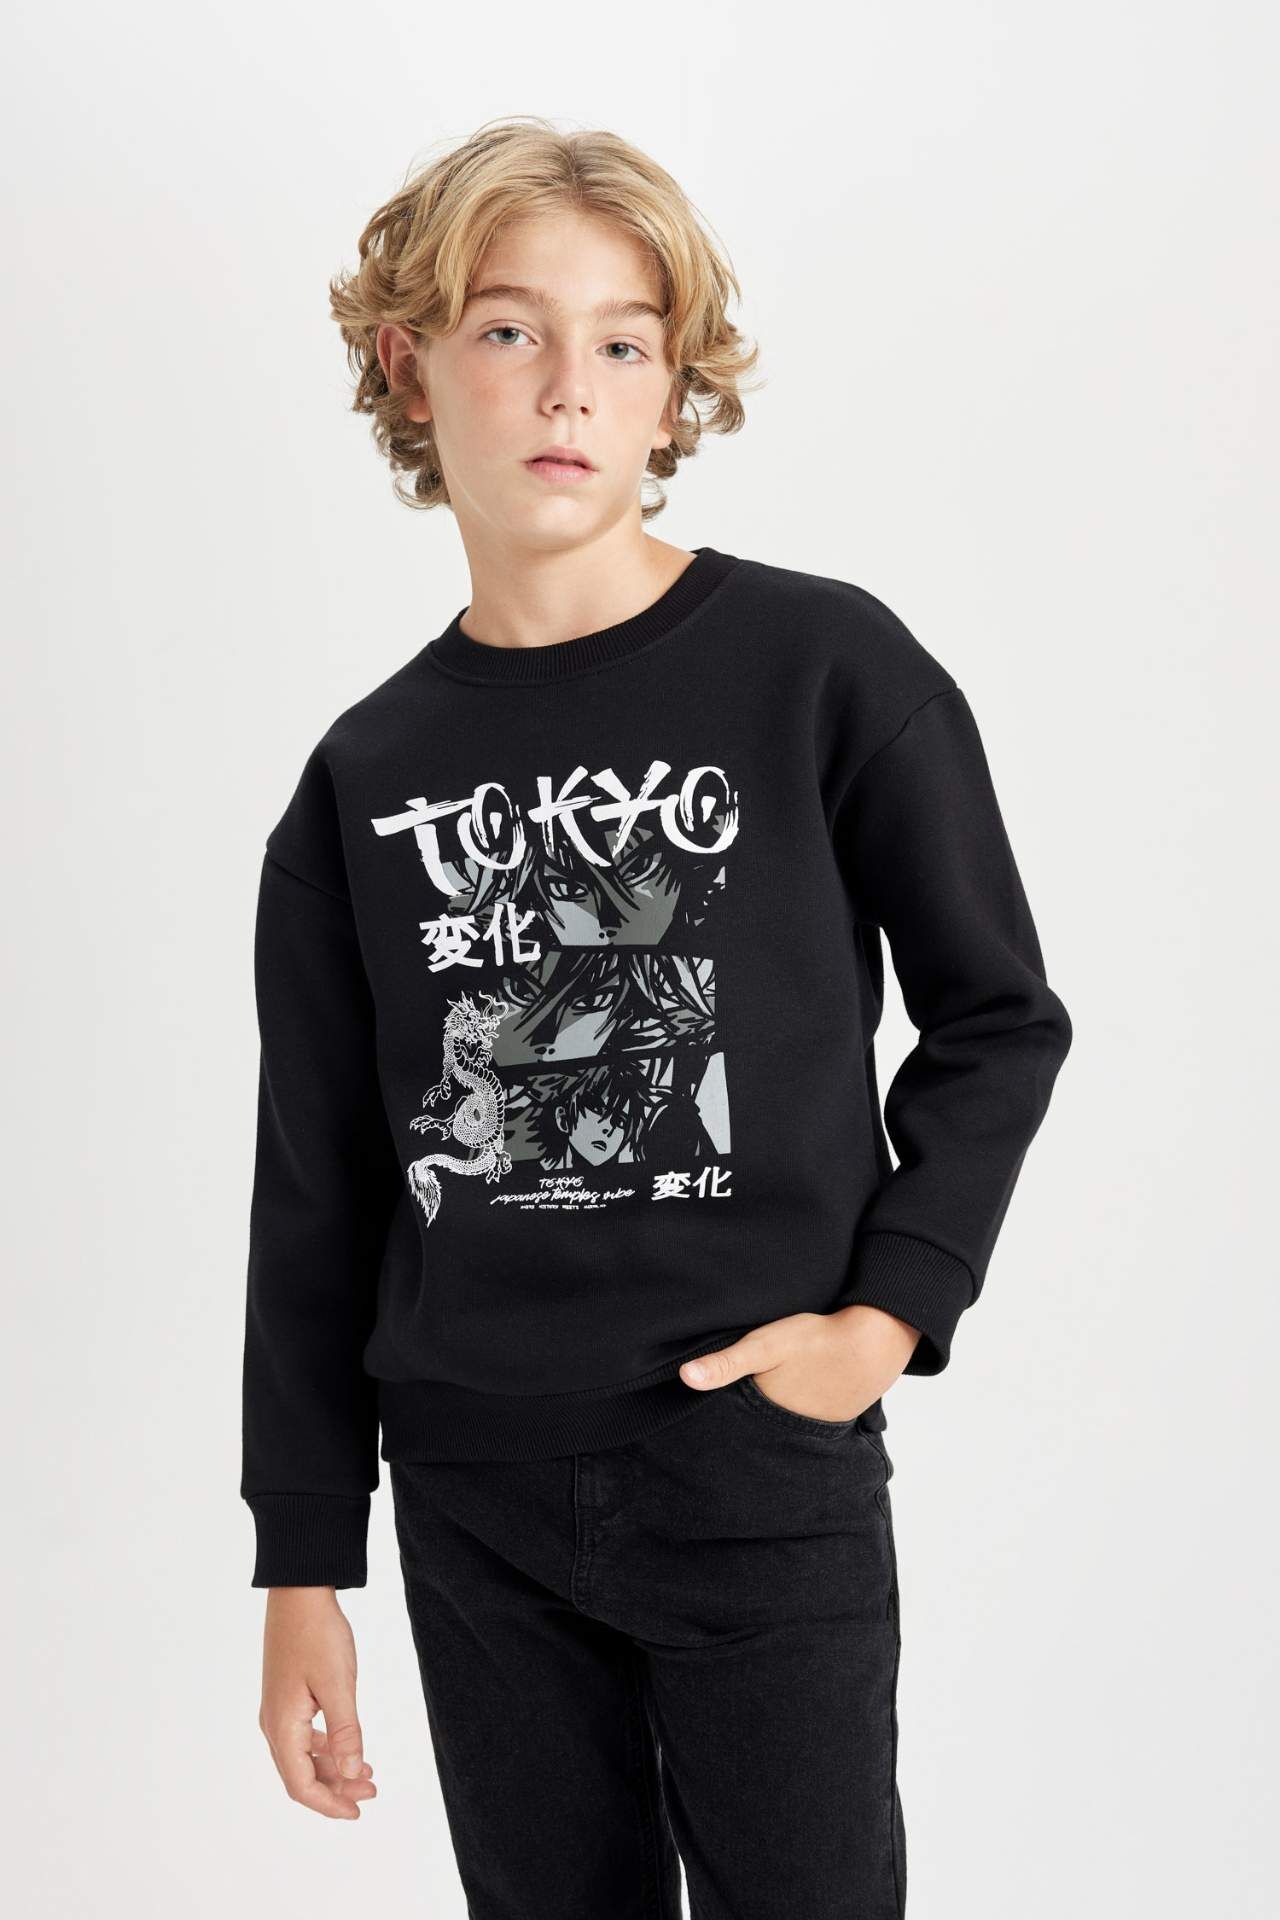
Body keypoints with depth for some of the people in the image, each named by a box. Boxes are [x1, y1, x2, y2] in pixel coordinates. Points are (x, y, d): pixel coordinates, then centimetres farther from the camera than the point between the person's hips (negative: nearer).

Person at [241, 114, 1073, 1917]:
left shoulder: (825, 669, -6)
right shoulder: (369, 777, 3)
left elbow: (998, 1017, 3)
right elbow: (316, 1190, 7)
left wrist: (892, 1311, -9)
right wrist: (305, 1561, 8)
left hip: (767, 1478, -3)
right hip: (474, 1499, 3)